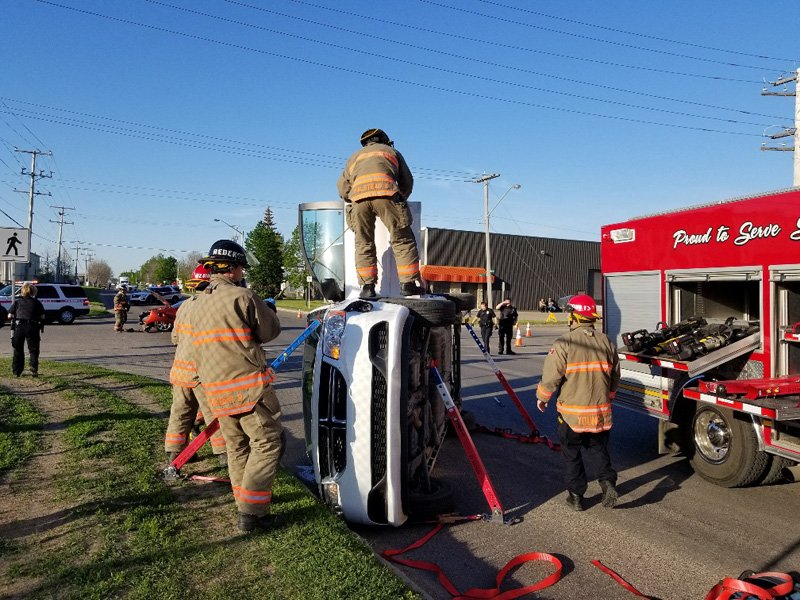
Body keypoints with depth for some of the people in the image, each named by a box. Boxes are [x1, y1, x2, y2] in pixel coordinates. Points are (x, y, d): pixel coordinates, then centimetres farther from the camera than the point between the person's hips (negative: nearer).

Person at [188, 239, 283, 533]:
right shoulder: (242, 297, -12)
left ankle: (246, 500, 32)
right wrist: (270, 310, 17)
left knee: (236, 446, 20)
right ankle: (251, 512, -1)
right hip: (249, 387, -7)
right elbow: (270, 331, -3)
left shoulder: (197, 304, 12)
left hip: (216, 390, 8)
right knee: (266, 443, 1)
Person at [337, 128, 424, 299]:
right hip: (386, 193, -2)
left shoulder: (355, 156, 37)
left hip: (358, 196, 2)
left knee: (363, 244, 10)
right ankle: (408, 284, -1)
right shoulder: (391, 151, 33)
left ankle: (367, 286, 4)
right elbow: (407, 181, 29)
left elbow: (342, 186, 29)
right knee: (403, 240, 4)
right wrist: (400, 200, 44)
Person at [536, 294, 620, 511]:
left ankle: (576, 495, 17)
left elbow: (550, 377, -15)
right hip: (600, 412, 4)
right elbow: (615, 377, 11)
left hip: (571, 413, -4)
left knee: (572, 453, 11)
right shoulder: (606, 342, 1)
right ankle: (607, 480, 2)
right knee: (598, 449, 21)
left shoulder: (564, 344, -16)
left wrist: (542, 397, 3)